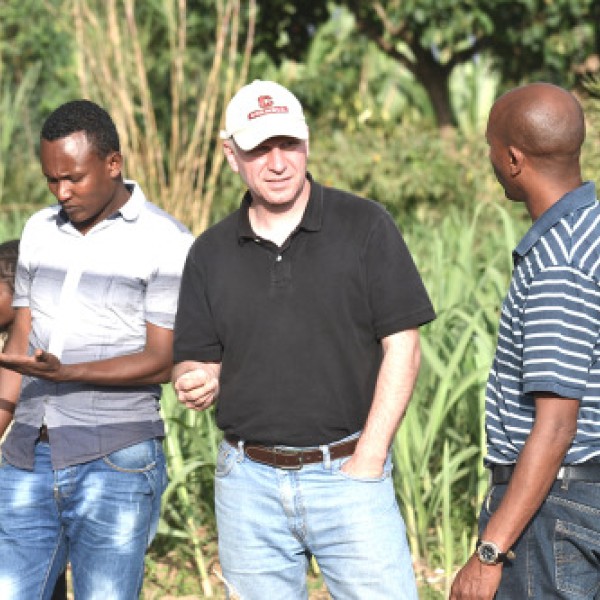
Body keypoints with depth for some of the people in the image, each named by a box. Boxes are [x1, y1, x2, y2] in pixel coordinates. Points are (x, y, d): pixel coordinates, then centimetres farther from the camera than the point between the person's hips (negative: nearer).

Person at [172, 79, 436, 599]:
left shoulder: (365, 226, -1)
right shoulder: (210, 253, 9)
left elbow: (402, 346, -3)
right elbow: (195, 359, 12)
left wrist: (368, 461, -9)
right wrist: (195, 382, -13)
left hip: (348, 472, -3)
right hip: (248, 484, 3)